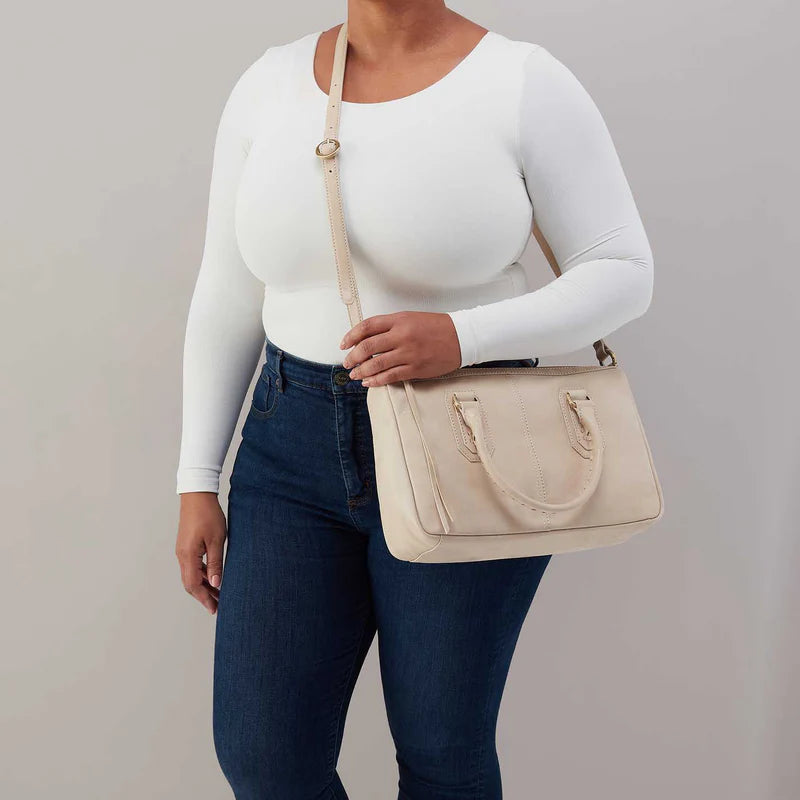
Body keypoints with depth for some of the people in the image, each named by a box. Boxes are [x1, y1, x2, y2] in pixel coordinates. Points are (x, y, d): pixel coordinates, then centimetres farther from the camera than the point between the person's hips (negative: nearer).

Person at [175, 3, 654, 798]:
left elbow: (623, 272, -7)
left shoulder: (526, 83, -9)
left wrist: (462, 337, -24)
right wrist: (197, 484, 6)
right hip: (294, 444, 4)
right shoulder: (268, 84, 4)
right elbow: (226, 298, 7)